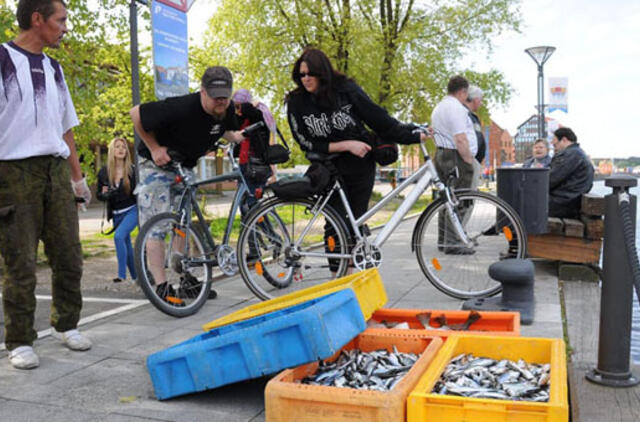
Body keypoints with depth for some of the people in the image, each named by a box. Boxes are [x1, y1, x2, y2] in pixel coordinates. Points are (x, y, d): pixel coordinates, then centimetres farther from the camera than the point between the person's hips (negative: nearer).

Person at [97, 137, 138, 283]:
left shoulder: (132, 170, -4)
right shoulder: (104, 172, 2)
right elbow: (98, 194, 8)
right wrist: (105, 194, -14)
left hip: (132, 210, -4)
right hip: (116, 214, 4)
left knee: (119, 236, -25)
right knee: (126, 244, 10)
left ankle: (121, 274, -22)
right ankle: (135, 277, 23)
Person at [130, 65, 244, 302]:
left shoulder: (227, 109, -11)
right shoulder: (181, 108, -33)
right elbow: (136, 114, -22)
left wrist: (234, 136, -10)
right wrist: (154, 148, -20)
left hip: (185, 166, 7)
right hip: (157, 163, -7)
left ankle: (186, 278, 26)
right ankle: (161, 287, -5)